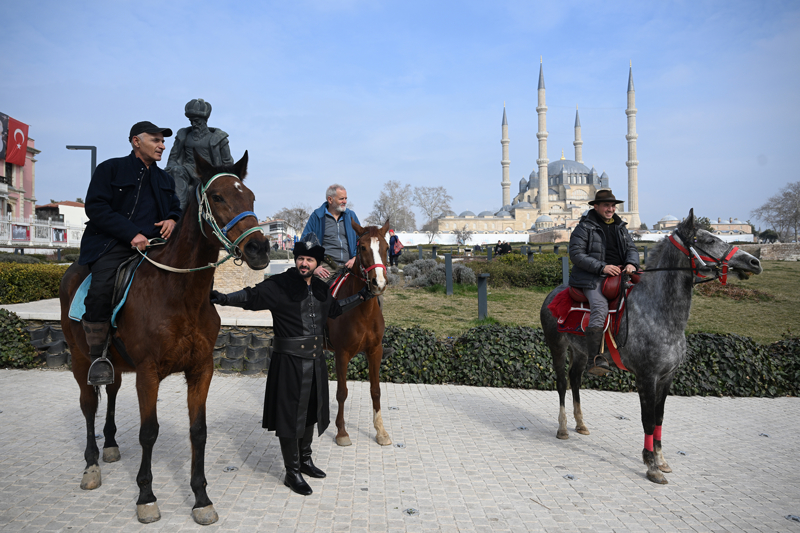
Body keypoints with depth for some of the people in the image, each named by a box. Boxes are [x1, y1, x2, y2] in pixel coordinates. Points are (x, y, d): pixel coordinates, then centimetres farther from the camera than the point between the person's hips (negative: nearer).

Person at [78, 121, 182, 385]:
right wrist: (132, 233, -15)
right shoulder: (110, 169, 7)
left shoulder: (165, 179, 24)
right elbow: (95, 207, -4)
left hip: (155, 242, 5)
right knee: (101, 289, -30)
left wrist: (173, 219, 2)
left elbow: (176, 207, 30)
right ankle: (98, 356, -13)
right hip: (114, 244, -5)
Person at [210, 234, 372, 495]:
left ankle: (305, 459, 38)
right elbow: (253, 296, -20)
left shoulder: (321, 289, 10)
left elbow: (334, 309, 28)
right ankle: (292, 472, 16)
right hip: (289, 361, -7)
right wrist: (224, 298, -36)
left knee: (311, 411, 19)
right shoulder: (280, 285, -10)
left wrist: (360, 297, 29)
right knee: (290, 414, 1)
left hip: (315, 361, 7)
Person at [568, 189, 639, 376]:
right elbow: (576, 254, -9)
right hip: (592, 277, -6)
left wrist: (631, 264, -7)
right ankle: (595, 360, -33)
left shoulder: (620, 226, 20)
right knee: (600, 308, -29)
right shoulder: (585, 227, 0)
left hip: (619, 275, 6)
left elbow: (631, 248, 17)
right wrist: (601, 267, -18)